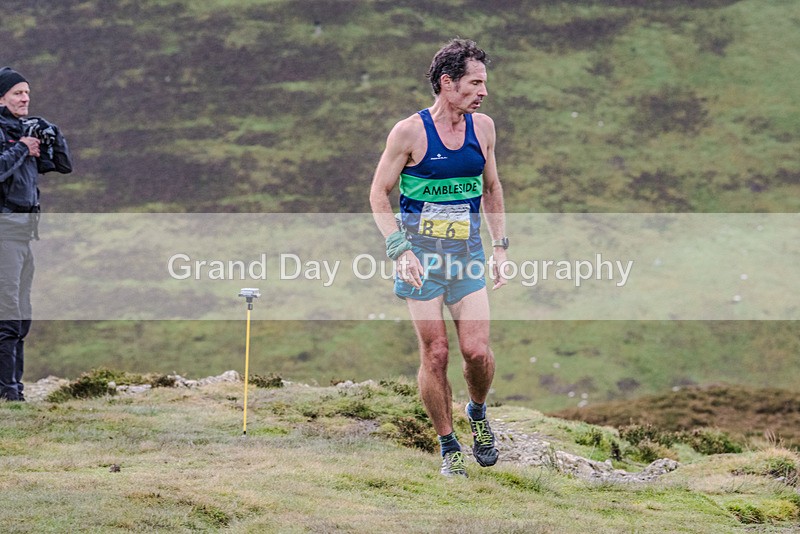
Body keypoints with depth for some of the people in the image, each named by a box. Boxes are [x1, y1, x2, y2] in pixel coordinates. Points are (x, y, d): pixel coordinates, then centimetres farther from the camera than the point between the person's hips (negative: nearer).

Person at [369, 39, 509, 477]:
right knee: (435, 354, -4)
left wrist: (500, 246, 11)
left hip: (468, 252, 3)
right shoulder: (410, 132, -9)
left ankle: (478, 414, 23)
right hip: (421, 255, -3)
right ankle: (448, 448, 11)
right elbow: (379, 194, -3)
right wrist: (400, 249, -14)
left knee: (477, 350, -8)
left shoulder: (483, 128, 5)